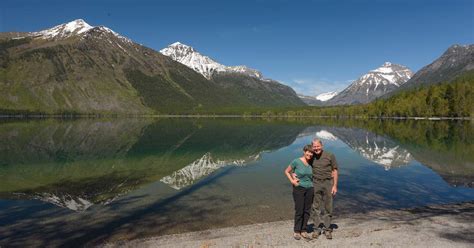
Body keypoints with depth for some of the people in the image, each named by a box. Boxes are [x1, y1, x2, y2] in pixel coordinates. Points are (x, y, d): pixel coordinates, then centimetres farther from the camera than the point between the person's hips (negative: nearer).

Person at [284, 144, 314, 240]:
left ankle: (304, 231, 19)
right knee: (299, 211, -2)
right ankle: (296, 231, 12)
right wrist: (292, 181, -9)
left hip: (309, 189, 5)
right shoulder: (296, 161, -9)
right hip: (299, 188, -5)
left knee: (307, 211, 7)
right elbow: (287, 171, 2)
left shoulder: (311, 163, 5)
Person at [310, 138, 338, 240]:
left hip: (328, 183, -2)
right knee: (315, 207, 4)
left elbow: (335, 171, -2)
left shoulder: (330, 156, -7)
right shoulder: (311, 157, 0)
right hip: (316, 183, 2)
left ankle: (327, 229, 17)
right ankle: (317, 229, 15)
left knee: (328, 207, 6)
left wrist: (335, 186, -7)